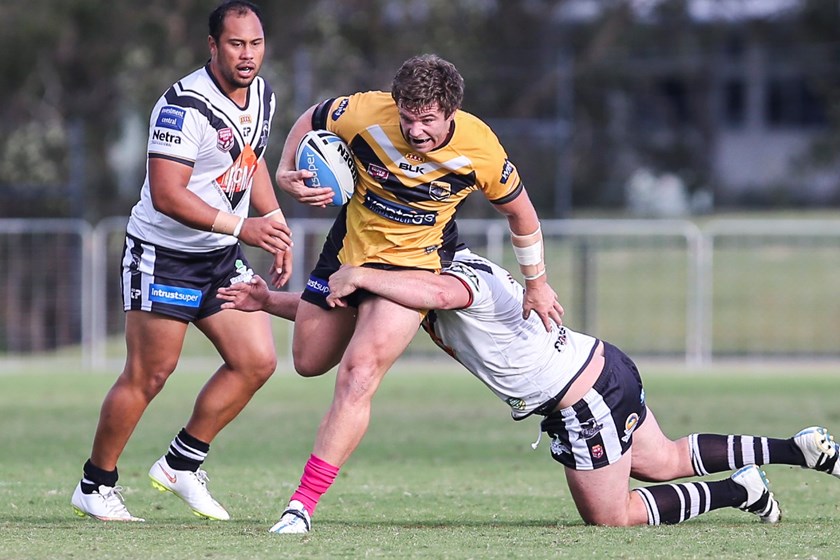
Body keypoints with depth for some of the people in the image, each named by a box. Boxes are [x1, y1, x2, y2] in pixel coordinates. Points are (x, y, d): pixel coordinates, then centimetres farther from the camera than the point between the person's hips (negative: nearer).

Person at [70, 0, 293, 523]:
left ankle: (181, 464, 14)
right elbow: (167, 195, -28)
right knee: (148, 377, -4)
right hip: (163, 257, -8)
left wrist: (276, 223, 15)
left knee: (257, 362, 0)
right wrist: (242, 227, -31)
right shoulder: (184, 106, -24)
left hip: (222, 257, 8)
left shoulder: (262, 95, 3)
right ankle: (95, 486, 12)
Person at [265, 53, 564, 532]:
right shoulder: (366, 113, -22)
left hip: (413, 261, -3)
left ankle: (304, 503, -19)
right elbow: (310, 120, 1)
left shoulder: (480, 150, -22)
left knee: (357, 379, -20)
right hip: (349, 245, 3)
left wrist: (537, 284, 6)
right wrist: (287, 172, -16)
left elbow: (519, 210, -3)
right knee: (309, 362, 16)